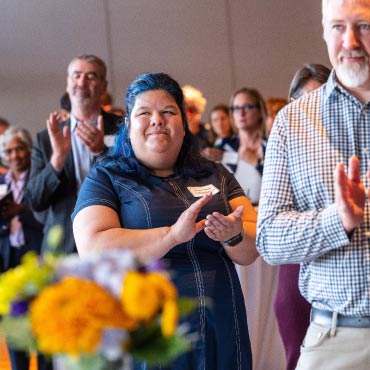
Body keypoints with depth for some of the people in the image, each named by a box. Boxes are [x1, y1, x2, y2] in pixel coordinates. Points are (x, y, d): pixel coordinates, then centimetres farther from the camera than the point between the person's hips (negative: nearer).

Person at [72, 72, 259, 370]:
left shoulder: (216, 176, 10)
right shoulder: (106, 178, 0)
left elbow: (250, 251, 4)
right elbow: (93, 250, -15)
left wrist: (234, 234, -18)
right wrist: (173, 234, -23)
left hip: (222, 335, 4)